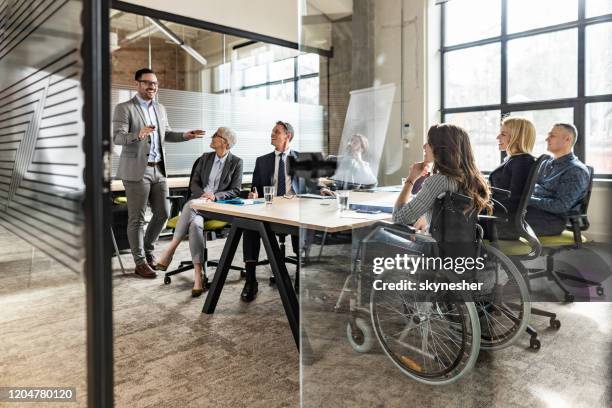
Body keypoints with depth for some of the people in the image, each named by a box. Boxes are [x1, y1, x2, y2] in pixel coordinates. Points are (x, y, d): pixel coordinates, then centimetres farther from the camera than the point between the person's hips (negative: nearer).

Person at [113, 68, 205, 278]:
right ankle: (140, 262, 11)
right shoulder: (124, 108, -5)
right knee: (137, 218, 1)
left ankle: (147, 250, 30)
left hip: (158, 169, 7)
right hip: (136, 171, -6)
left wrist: (185, 135, 8)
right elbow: (117, 137, -15)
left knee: (163, 213, 10)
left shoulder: (160, 108, 16)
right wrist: (138, 134, -33)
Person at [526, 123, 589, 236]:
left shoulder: (576, 171, -6)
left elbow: (561, 206, -16)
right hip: (534, 208, 8)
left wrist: (530, 200, -18)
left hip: (553, 219, -8)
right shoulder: (546, 163, 20)